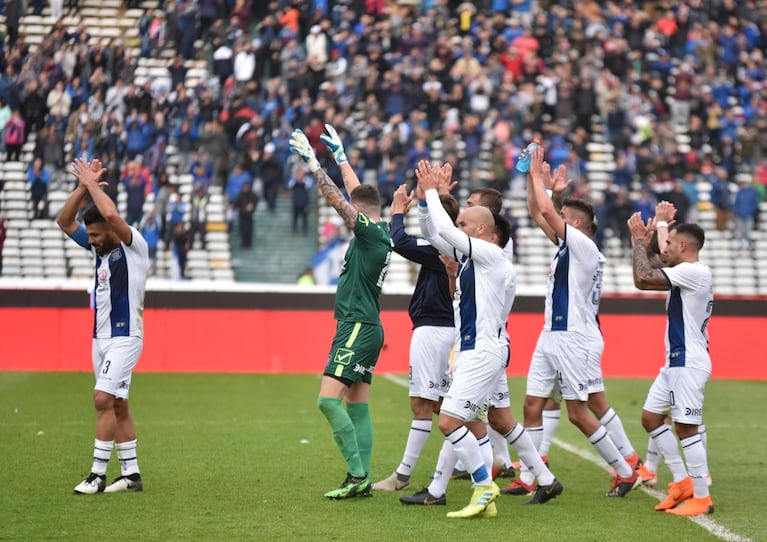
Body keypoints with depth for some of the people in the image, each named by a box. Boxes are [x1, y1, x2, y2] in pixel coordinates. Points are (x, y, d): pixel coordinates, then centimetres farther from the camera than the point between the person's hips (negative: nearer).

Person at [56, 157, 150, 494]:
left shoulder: (133, 245, -11)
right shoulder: (101, 247, 11)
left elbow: (111, 214, -29)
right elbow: (64, 221, 11)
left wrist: (92, 184, -16)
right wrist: (83, 187, -1)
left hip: (124, 337, -9)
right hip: (102, 337, 9)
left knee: (104, 399, -16)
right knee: (117, 405, 9)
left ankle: (98, 474, -14)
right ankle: (131, 474, 13)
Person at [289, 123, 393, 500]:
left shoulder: (371, 231, -12)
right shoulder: (381, 231, 12)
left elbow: (337, 199, -16)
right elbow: (358, 193, 26)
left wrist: (312, 162, -11)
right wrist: (339, 156, 36)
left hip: (358, 328, -10)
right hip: (364, 327, 10)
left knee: (328, 399, -17)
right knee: (357, 406, 9)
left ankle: (357, 474, -19)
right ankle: (362, 479, 7)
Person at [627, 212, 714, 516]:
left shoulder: (694, 272, -17)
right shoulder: (686, 274, 15)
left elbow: (643, 279, -24)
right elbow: (649, 277, 24)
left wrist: (639, 240, -13)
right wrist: (642, 243, 16)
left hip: (689, 363, -11)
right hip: (675, 362, 11)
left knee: (686, 428, -8)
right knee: (650, 417, 13)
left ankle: (702, 497, -3)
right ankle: (682, 481, 17)